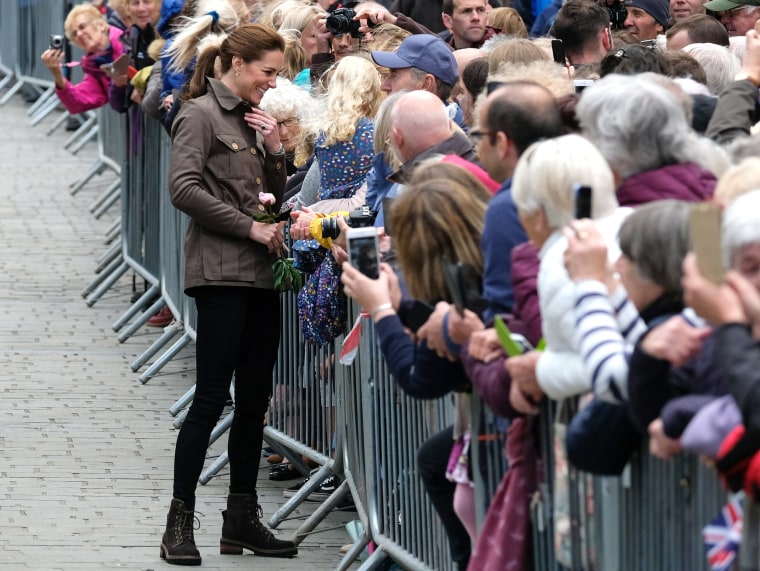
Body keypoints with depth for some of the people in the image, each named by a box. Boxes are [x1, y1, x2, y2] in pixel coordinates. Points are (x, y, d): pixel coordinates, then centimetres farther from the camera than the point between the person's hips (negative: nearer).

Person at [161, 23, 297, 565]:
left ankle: (243, 519, 14)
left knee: (255, 399, 8)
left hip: (261, 275, 8)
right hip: (221, 273, -8)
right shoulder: (200, 115, -5)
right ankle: (180, 524, -6)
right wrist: (251, 228, -15)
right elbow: (185, 189, -16)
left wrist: (274, 149, 4)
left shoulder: (253, 120, 18)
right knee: (212, 398, -10)